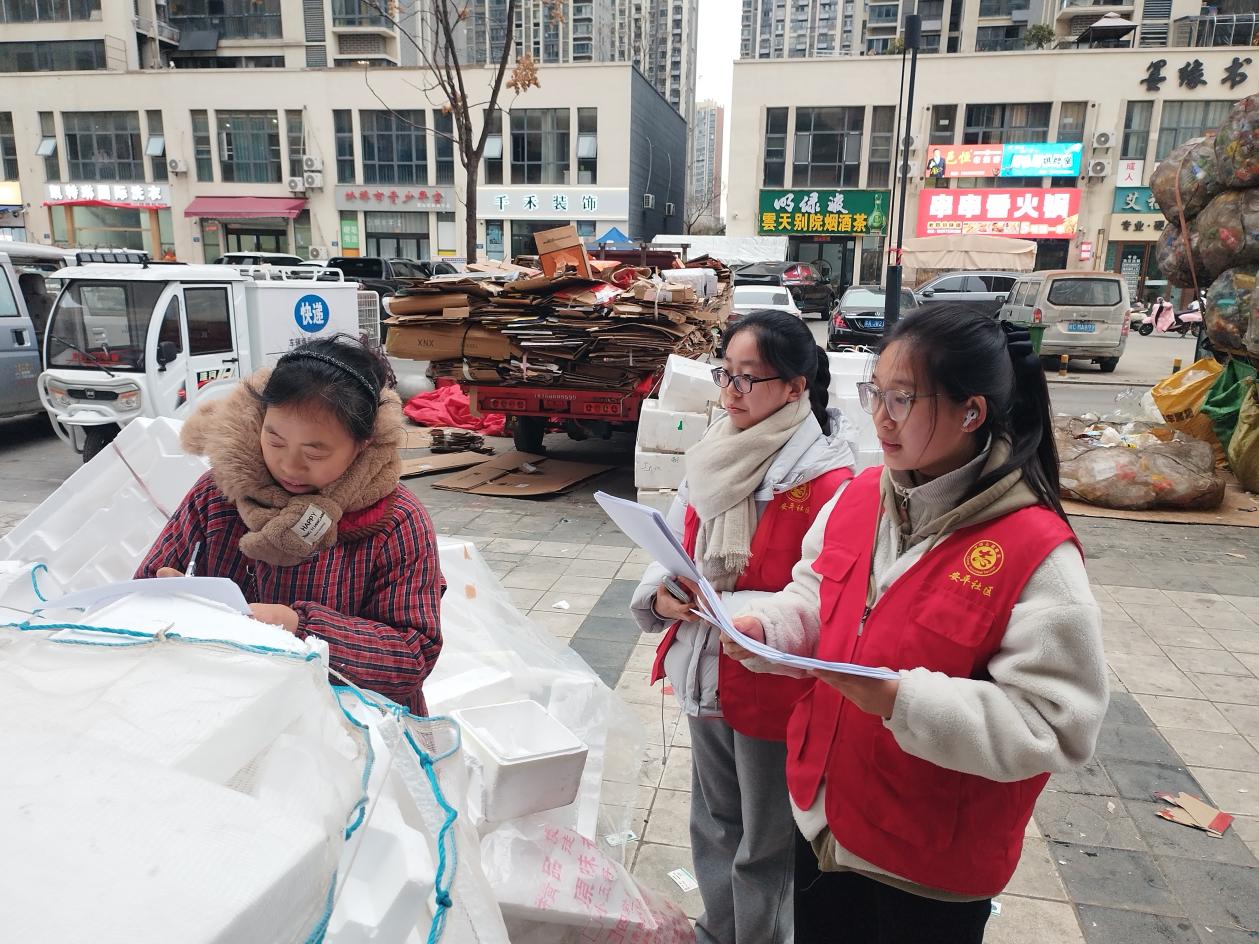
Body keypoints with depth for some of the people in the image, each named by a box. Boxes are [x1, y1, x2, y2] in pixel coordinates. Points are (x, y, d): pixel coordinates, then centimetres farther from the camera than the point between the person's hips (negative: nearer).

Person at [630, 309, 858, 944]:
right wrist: (663, 594, -11)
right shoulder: (716, 457, 1)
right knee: (714, 826, 26)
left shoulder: (825, 481, -21)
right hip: (705, 674, 7)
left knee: (764, 849, 14)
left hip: (774, 691, -7)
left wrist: (729, 609, -28)